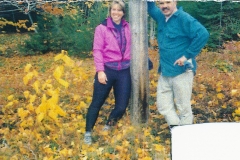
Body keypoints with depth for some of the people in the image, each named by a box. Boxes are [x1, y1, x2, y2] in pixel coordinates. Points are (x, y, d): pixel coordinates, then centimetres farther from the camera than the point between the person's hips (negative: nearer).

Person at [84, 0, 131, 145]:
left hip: (124, 71, 4)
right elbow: (97, 50, -7)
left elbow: (131, 47, 11)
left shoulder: (127, 28, 9)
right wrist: (100, 70, -15)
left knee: (122, 106, 5)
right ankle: (88, 132, 18)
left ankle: (108, 127, 30)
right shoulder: (102, 28, -3)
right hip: (107, 70, -3)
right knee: (97, 103, 4)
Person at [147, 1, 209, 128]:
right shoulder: (161, 16, 9)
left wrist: (187, 55, -23)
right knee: (163, 105, 12)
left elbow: (203, 34, -25)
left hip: (181, 71, -8)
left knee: (183, 107, 4)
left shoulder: (183, 18, -16)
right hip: (165, 71, 8)